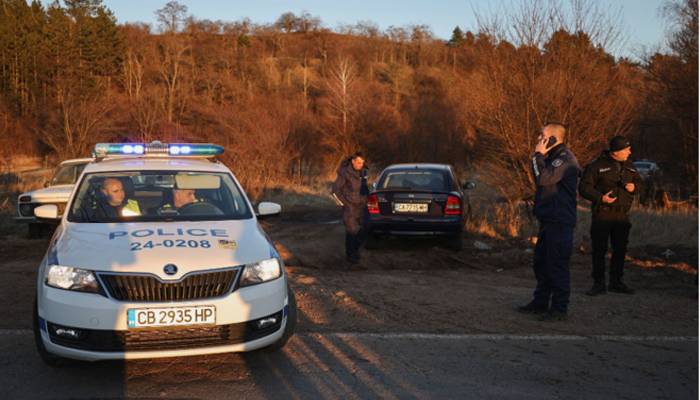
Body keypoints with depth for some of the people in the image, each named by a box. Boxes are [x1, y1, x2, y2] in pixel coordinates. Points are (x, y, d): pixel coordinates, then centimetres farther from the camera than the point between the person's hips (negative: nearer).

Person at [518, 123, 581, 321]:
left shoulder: (565, 159, -15)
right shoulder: (554, 157, 17)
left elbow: (543, 178, -25)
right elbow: (541, 180, 21)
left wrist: (538, 155, -16)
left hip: (560, 222, -11)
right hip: (549, 220, 11)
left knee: (557, 266, -6)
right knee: (541, 263, 16)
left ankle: (559, 308, 1)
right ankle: (540, 302, 26)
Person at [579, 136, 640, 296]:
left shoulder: (629, 166, 11)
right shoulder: (596, 166, -7)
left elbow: (639, 181, 23)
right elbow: (584, 187, -8)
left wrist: (634, 186, -1)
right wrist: (600, 198, -21)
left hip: (622, 216, 5)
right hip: (602, 215, -5)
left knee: (620, 249, 10)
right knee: (599, 250, -2)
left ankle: (616, 282, 22)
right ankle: (599, 284, 6)